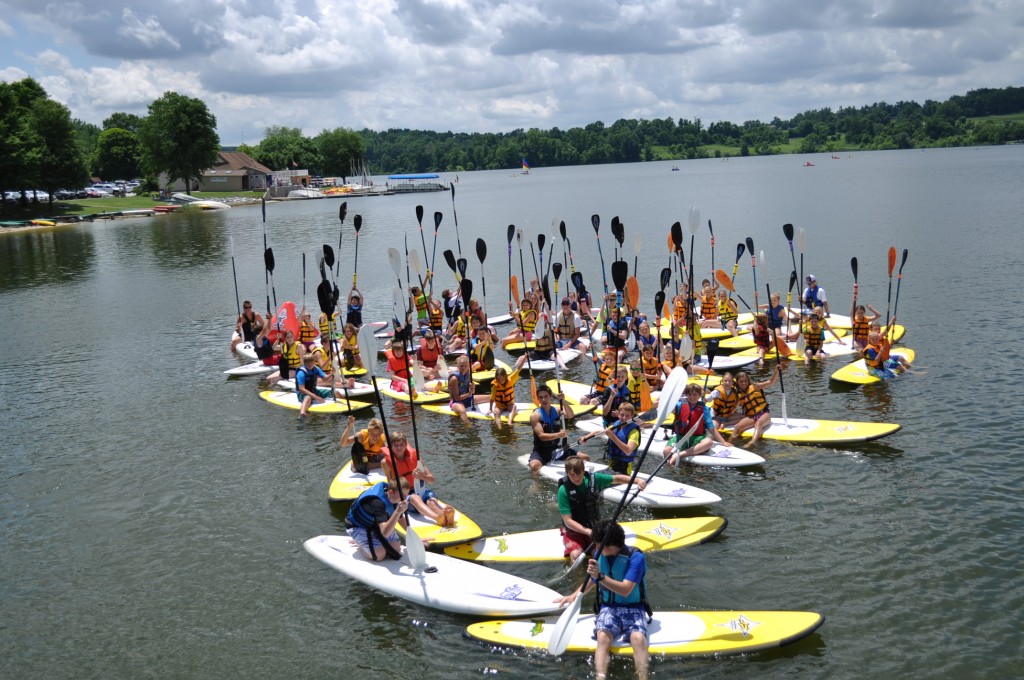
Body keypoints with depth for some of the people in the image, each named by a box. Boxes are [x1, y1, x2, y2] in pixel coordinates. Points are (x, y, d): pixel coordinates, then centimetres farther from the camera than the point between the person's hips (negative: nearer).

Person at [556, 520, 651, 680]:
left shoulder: (635, 557, -14)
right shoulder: (600, 555, 2)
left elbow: (625, 590, -24)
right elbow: (593, 579, 23)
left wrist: (601, 576, -34)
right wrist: (574, 595, 15)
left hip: (633, 608, -2)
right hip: (609, 608, 3)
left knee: (638, 638, -34)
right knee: (603, 636, -30)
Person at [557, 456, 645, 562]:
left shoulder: (593, 479, -5)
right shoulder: (564, 490, -17)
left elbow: (617, 478, 4)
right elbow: (568, 521, -17)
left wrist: (637, 480, -11)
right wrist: (588, 531, -27)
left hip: (594, 526, 3)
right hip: (574, 529, -3)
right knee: (576, 555, -28)